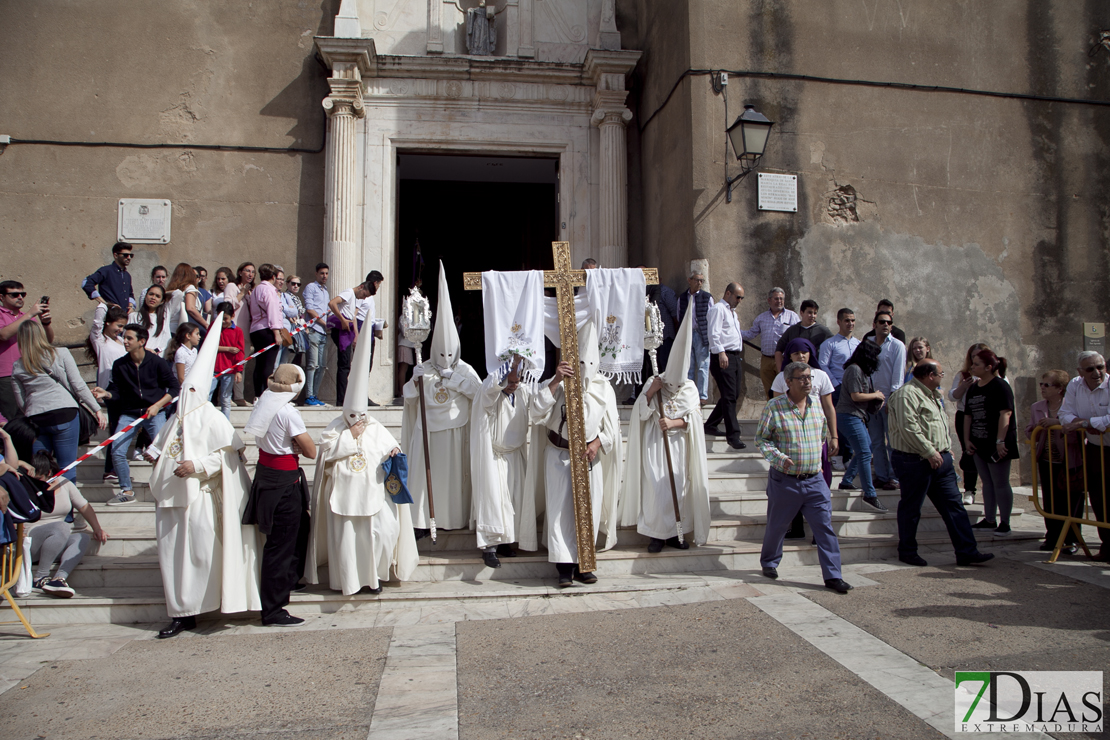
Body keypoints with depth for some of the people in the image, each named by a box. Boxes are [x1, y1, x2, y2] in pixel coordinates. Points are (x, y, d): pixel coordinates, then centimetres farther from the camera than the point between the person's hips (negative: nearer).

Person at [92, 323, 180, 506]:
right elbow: (117, 393, 4)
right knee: (116, 452, -7)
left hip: (154, 412, -3)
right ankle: (126, 491, 10)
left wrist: (157, 405, -12)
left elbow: (175, 387, -3)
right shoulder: (120, 365, 1)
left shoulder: (157, 362, -7)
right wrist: (106, 393, -17)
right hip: (128, 413, 3)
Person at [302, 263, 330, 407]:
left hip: (324, 332, 7)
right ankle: (309, 397, -9)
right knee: (313, 364, -11)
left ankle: (315, 396, 8)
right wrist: (323, 322, -7)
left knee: (322, 365, 4)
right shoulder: (310, 287, 2)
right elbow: (309, 308, -8)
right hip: (314, 330, -7)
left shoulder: (325, 290, 26)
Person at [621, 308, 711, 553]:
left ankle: (674, 532, 15)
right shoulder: (653, 382, -4)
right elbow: (640, 413, -8)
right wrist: (650, 392, -20)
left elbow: (693, 419, -4)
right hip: (654, 444, -2)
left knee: (678, 487, 3)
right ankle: (656, 533, 4)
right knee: (656, 487, -7)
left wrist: (674, 423, -20)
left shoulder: (690, 388, 0)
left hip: (677, 445, 2)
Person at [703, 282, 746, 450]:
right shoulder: (718, 309, -6)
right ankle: (733, 435, -11)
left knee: (733, 395, 10)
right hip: (723, 357, -10)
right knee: (729, 396, -11)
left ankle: (710, 426, 22)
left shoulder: (732, 312, 26)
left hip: (735, 357, 10)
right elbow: (714, 333, -17)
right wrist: (721, 353, -27)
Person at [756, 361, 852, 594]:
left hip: (815, 480, 4)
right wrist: (779, 458, -20)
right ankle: (769, 562, 34)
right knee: (777, 525, 11)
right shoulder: (774, 407, -9)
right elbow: (761, 439, -5)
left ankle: (833, 575, 6)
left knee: (825, 526, -1)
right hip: (784, 480, -3)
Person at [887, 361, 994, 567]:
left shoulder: (934, 394, 18)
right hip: (915, 462, -10)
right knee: (911, 508, 3)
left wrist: (947, 448, 15)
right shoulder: (906, 395, -16)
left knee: (954, 505, 7)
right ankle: (907, 551, 16)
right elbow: (909, 429, -23)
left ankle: (966, 552, 11)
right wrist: (930, 452, -21)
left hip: (940, 459, 10)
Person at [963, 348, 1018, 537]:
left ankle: (1005, 523, 11)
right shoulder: (973, 388, 11)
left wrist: (1000, 441, -24)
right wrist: (967, 439, 7)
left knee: (1000, 484, 1)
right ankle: (989, 520, 23)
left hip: (996, 444, -7)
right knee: (987, 483, 14)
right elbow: (968, 415, 13)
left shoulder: (1000, 386, -12)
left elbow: (1005, 414, -19)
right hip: (979, 444, 7)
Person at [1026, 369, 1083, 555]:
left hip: (1070, 462, -5)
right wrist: (1036, 429, -7)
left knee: (1071, 501, 2)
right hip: (1047, 462, 5)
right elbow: (1029, 433, 14)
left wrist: (1057, 422, -27)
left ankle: (1071, 540, 12)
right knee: (1050, 501, 9)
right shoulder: (1036, 408, 9)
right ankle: (1052, 537, 20)